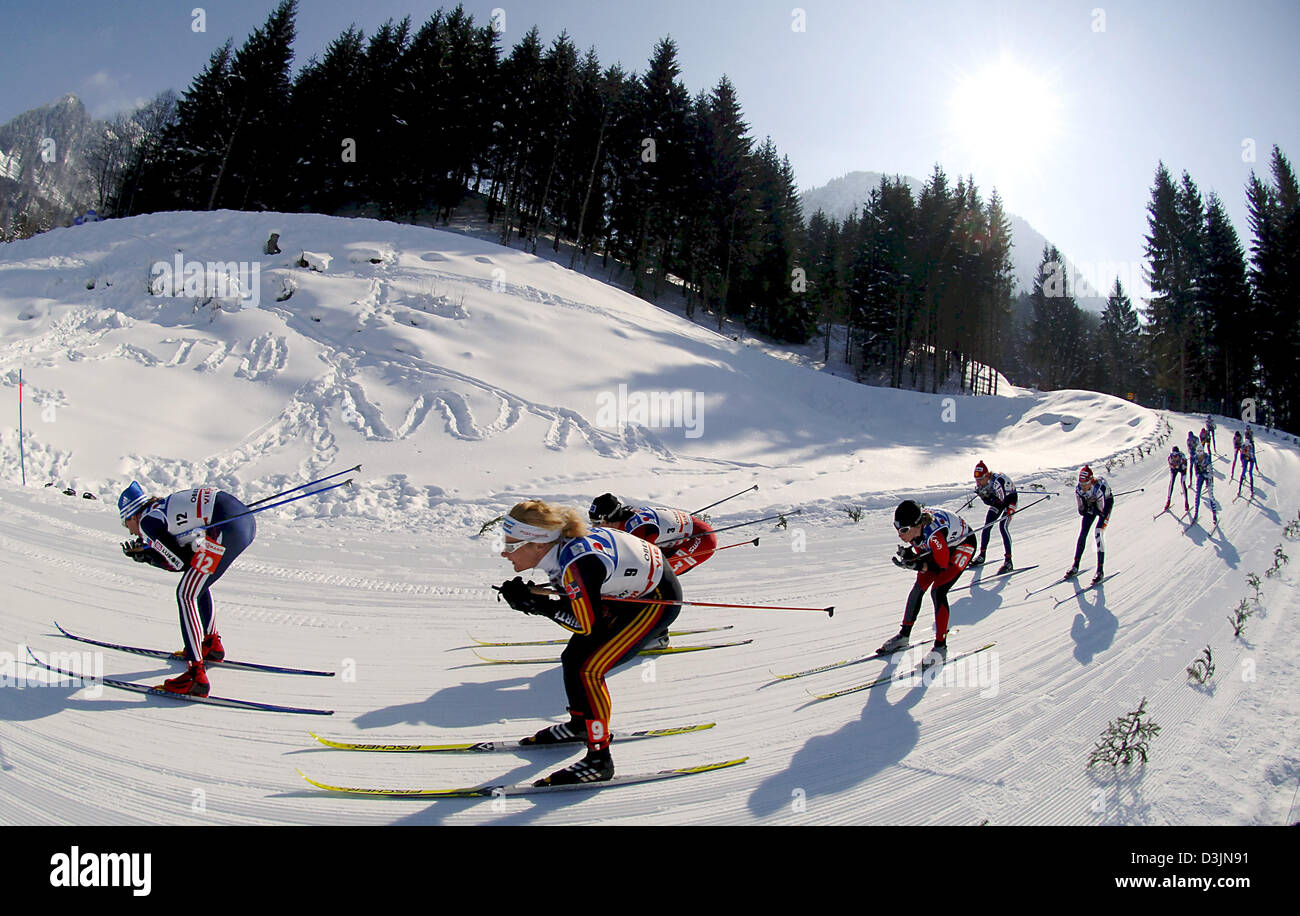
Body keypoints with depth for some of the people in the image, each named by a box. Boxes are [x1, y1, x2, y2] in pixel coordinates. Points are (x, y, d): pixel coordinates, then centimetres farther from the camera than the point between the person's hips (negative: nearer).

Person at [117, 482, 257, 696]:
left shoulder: (146, 521, 5)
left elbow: (179, 563, 6)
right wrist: (145, 551, 25)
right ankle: (212, 646, 41)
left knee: (186, 596, -1)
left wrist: (146, 555, 20)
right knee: (197, 581, 28)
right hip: (246, 520, 10)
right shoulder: (162, 507, 29)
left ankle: (197, 675, -7)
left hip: (226, 528, -10)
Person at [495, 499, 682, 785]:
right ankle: (581, 725, 36)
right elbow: (573, 601, 2)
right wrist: (530, 597, -13)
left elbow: (586, 625, -23)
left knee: (586, 670, -14)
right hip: (626, 590, 9)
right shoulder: (557, 546, -10)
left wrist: (537, 605, -22)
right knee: (573, 658, 12)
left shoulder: (576, 564, -34)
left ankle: (599, 761, -2)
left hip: (658, 599, -9)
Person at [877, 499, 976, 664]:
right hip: (943, 546, 7)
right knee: (919, 587, 2)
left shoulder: (933, 534, -41)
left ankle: (941, 646, -8)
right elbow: (922, 553, -6)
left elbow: (942, 565, -27)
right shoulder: (912, 527, -21)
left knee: (937, 591, -18)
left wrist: (917, 565, -35)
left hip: (963, 544, -7)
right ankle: (904, 635, 15)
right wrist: (909, 555, -26)